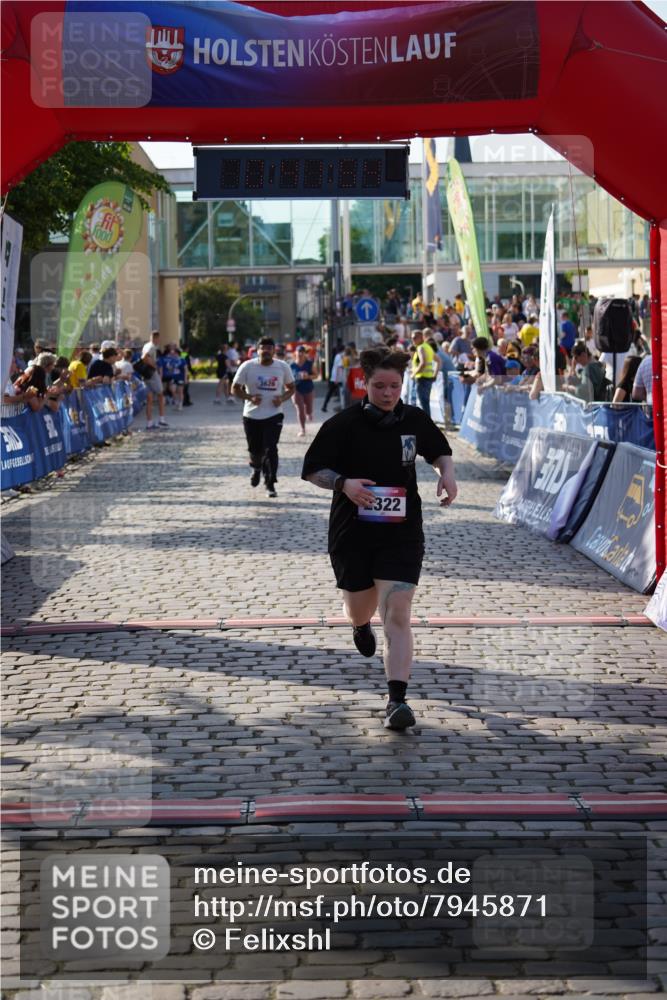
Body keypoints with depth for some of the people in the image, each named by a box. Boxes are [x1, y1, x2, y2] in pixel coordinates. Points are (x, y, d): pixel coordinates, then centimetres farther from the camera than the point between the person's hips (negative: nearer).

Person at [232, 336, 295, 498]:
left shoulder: (283, 367, -2)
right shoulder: (247, 367, -6)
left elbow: (291, 388, 10)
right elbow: (235, 389, -1)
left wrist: (282, 398, -11)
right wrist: (249, 397, -18)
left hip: (273, 415, -1)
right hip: (252, 416, 1)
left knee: (270, 449, -13)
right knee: (254, 449, 12)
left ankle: (270, 484, -4)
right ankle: (256, 468, 46)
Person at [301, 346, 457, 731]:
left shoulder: (416, 420, 0)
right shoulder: (344, 424, -9)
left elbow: (441, 450, 20)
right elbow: (312, 470, -3)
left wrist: (447, 474, -1)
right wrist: (344, 483, -21)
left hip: (402, 533, 0)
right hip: (352, 533, 0)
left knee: (397, 615, -12)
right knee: (360, 610, 17)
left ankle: (398, 699, -13)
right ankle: (362, 626, 57)